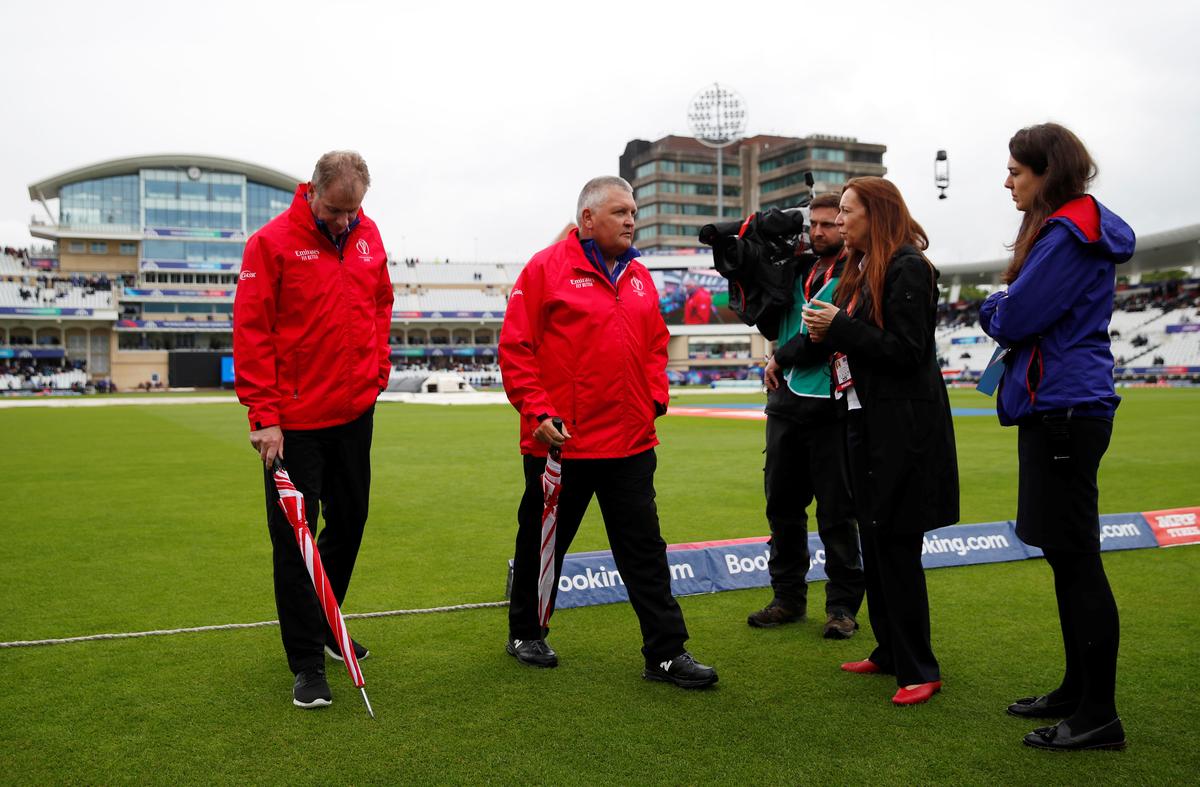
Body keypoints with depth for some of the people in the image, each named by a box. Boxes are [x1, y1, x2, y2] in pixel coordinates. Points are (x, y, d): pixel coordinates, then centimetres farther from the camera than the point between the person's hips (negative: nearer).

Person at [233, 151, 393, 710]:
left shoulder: (368, 236, 5)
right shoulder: (271, 242, -12)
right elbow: (251, 331, -13)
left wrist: (376, 371, 7)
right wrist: (264, 414, -16)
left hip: (354, 412, 6)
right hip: (293, 419, -5)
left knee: (349, 523, 16)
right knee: (294, 537, 0)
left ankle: (323, 624, 37)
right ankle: (307, 662, 12)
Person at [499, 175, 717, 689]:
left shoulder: (638, 275, 12)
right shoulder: (546, 269, -6)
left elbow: (655, 343, 19)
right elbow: (515, 348, -9)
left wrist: (656, 396, 6)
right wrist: (538, 412, -15)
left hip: (631, 442, 5)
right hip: (561, 443, -5)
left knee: (645, 551, 7)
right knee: (542, 544, 12)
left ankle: (666, 652, 14)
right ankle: (525, 634, 32)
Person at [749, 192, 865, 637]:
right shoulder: (797, 269, 14)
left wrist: (781, 359, -7)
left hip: (831, 406, -6)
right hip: (786, 402, 7)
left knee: (836, 513, 1)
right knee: (782, 505, 12)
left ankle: (842, 605, 14)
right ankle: (788, 597, 25)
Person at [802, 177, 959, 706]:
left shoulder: (907, 268, -12)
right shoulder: (863, 269, 15)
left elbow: (906, 352, -18)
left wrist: (840, 327, -18)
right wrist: (826, 334, 0)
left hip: (902, 429, -9)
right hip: (866, 423, 9)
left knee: (896, 548, -4)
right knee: (873, 544, 14)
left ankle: (918, 670, 8)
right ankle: (890, 652, 26)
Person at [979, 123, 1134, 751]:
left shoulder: (1070, 233, -14)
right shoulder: (1067, 228, 18)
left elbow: (1013, 318, -18)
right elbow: (1024, 314, 20)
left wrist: (992, 308, 2)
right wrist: (1003, 310, 2)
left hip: (1065, 410, -10)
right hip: (1057, 407, 10)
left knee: (1075, 559, -5)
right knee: (1066, 556, 15)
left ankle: (1099, 717, 5)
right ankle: (1078, 690, 27)